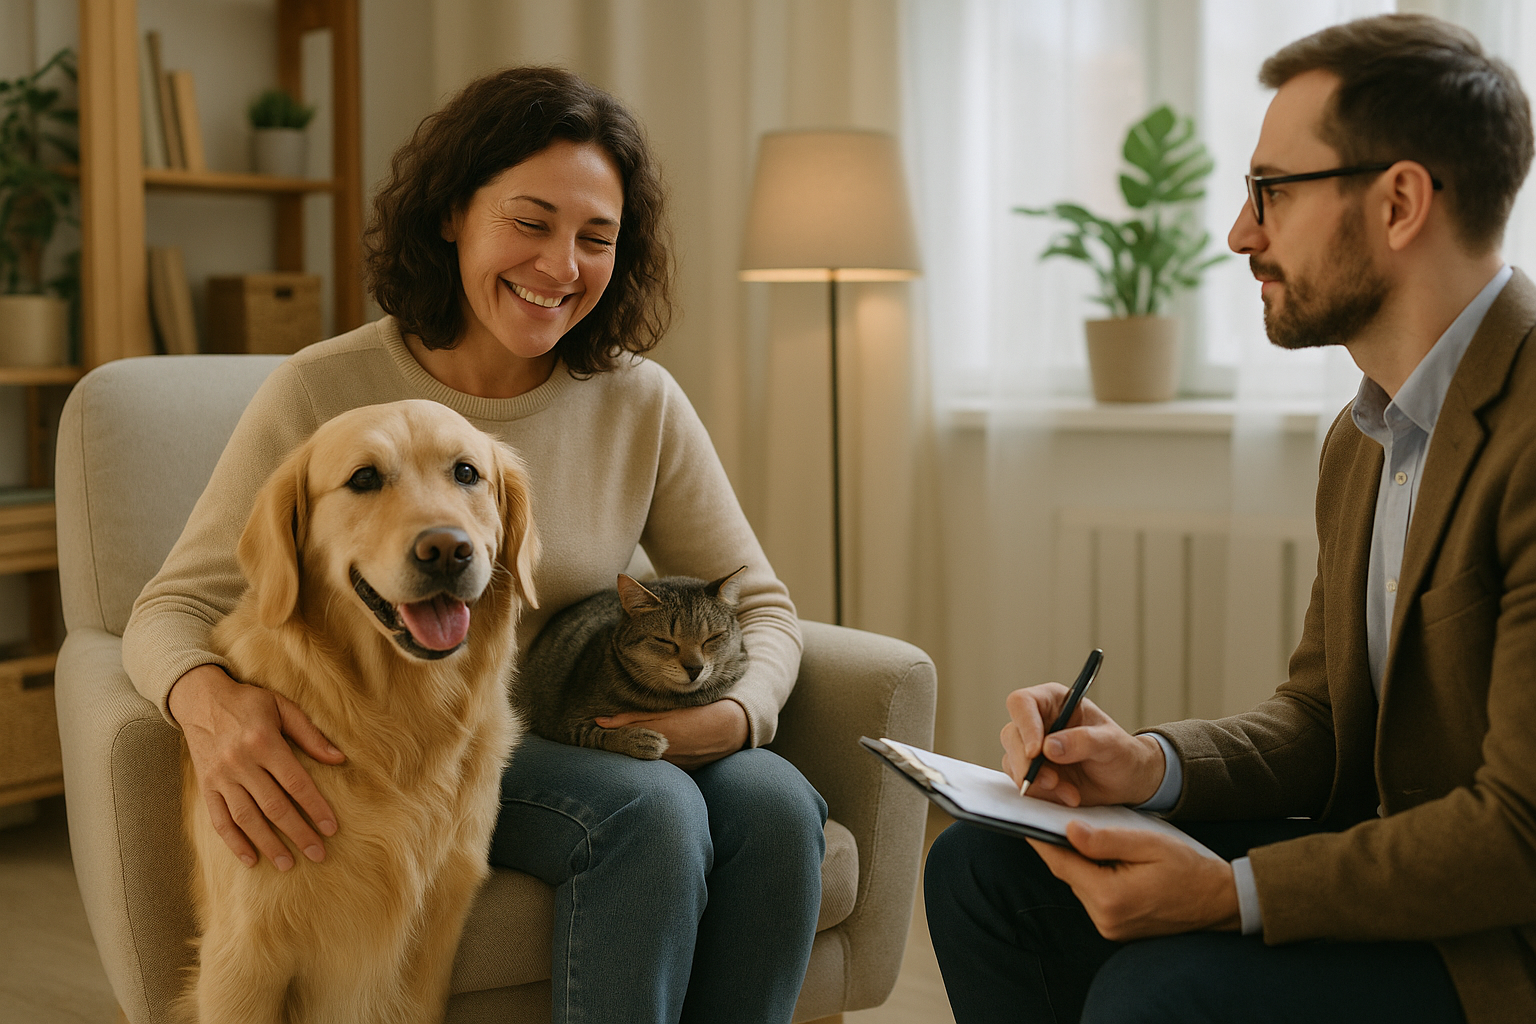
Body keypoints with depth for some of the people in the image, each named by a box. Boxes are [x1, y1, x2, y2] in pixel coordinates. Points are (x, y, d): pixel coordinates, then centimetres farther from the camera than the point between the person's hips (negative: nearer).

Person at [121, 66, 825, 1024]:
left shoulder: (640, 402, 0)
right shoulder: (324, 393, -9)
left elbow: (761, 607, 5)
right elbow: (176, 608, -8)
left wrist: (736, 714, -19)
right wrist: (213, 701, -33)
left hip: (588, 742, 4)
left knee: (775, 800, -27)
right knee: (649, 809, -31)